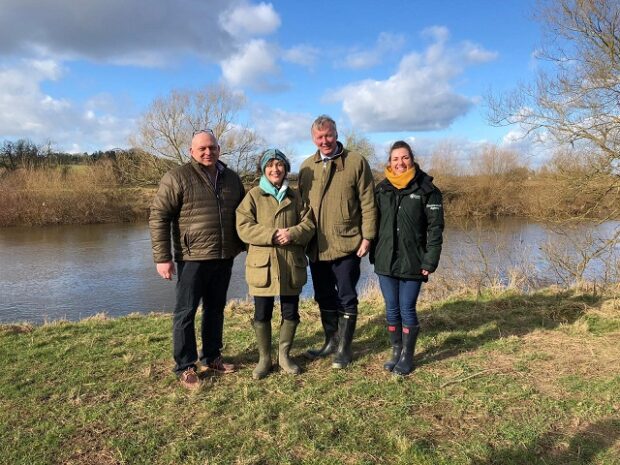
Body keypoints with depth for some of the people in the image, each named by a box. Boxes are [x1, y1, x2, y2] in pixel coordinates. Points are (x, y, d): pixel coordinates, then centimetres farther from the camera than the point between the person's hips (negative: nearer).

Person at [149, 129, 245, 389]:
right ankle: (185, 367, 16)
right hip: (192, 258, -5)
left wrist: (245, 245, 17)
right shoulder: (177, 177, -7)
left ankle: (212, 357, 31)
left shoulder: (231, 178, 10)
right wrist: (162, 257, -14)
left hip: (224, 258, 6)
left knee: (216, 309, 16)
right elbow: (158, 217, -10)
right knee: (186, 312, 3)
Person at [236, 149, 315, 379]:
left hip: (291, 265, 3)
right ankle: (264, 358, 26)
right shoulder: (253, 196, 0)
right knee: (262, 314, 7)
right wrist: (272, 235, -20)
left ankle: (284, 355, 31)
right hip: (263, 265, -2)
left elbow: (308, 224, 3)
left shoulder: (294, 196, 9)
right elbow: (243, 228, -9)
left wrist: (292, 233, -18)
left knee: (291, 312, 11)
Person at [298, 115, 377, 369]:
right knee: (324, 298, 15)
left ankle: (344, 348, 19)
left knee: (346, 298, 6)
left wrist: (367, 236, -10)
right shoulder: (307, 167, 10)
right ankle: (331, 342, 32)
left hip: (346, 244, -5)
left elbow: (368, 203, -5)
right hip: (316, 247, 5)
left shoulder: (356, 162, -3)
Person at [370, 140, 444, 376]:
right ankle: (396, 351, 26)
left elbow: (435, 228, -6)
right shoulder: (382, 189, 7)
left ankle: (407, 356, 20)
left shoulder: (426, 189, -4)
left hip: (412, 262, -3)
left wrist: (430, 261, -12)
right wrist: (374, 254, 7)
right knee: (391, 309, 10)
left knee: (407, 309, 3)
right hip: (385, 261, 3)